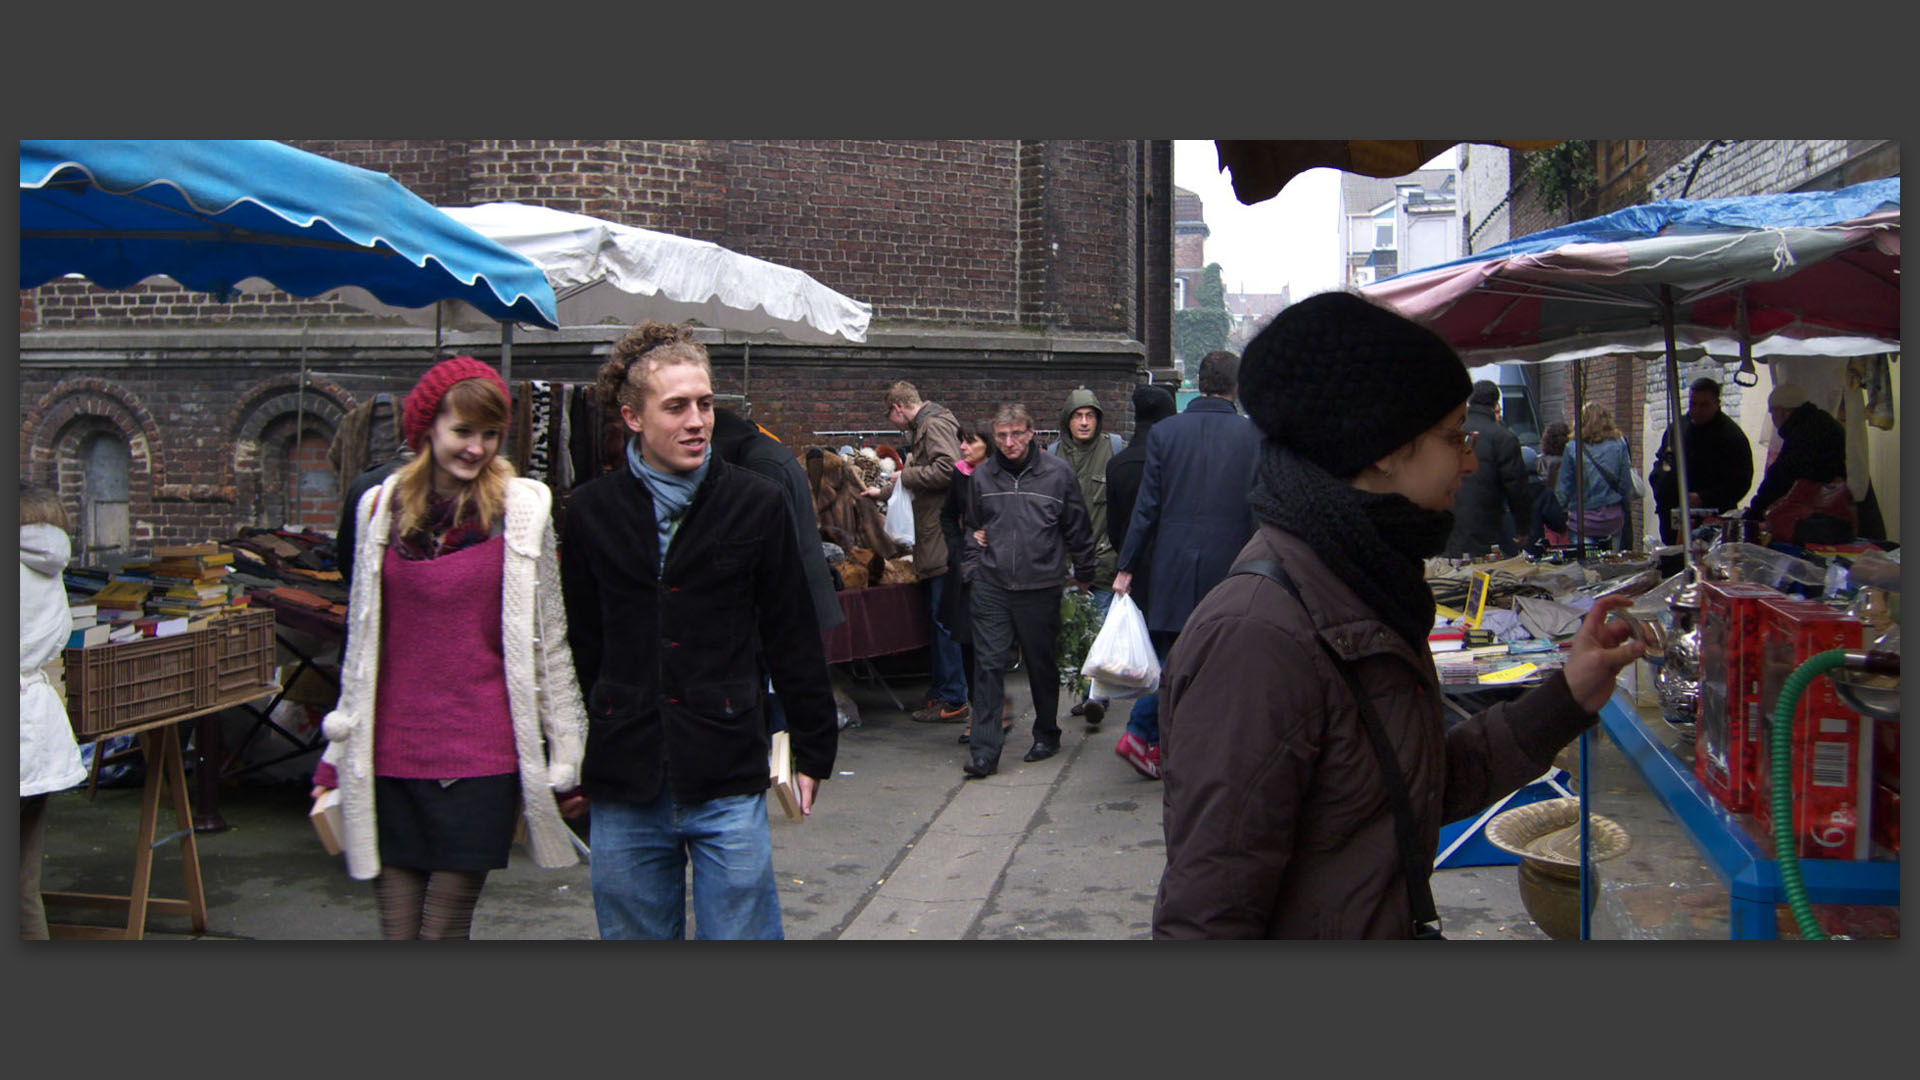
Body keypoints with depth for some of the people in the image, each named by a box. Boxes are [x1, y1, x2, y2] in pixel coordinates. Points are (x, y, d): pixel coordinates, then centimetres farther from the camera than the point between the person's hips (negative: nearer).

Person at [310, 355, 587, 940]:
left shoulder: (522, 509, 0)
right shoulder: (381, 508, 7)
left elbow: (549, 639, 2)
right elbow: (361, 637, 15)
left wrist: (567, 755, 1)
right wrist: (338, 753, 16)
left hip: (482, 757, -2)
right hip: (390, 755, 3)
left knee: (443, 928, 1)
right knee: (397, 928, 7)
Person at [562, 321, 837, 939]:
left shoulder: (756, 504, 0)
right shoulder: (591, 511, 4)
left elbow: (794, 638, 4)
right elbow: (580, 648, 9)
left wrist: (813, 750, 6)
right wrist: (569, 761, 11)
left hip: (728, 779, -2)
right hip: (622, 785, 2)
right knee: (634, 932, 13)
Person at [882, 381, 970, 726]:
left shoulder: (935, 424, -11)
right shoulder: (925, 425, 19)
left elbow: (948, 468, -25)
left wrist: (906, 475, -11)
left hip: (943, 539, -10)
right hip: (935, 540, 10)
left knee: (943, 619, -6)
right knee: (937, 616, 15)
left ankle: (952, 700, -1)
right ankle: (941, 690, 24)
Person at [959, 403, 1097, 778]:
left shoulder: (1057, 473, -2)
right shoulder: (982, 476, 5)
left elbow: (1078, 528, 6)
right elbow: (970, 525, 19)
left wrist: (1084, 574, 12)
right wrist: (972, 567, 10)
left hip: (1040, 587, -1)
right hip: (991, 586, 1)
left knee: (1042, 664, 11)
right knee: (988, 664, -5)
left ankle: (1047, 736, 30)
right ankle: (984, 751, -4)